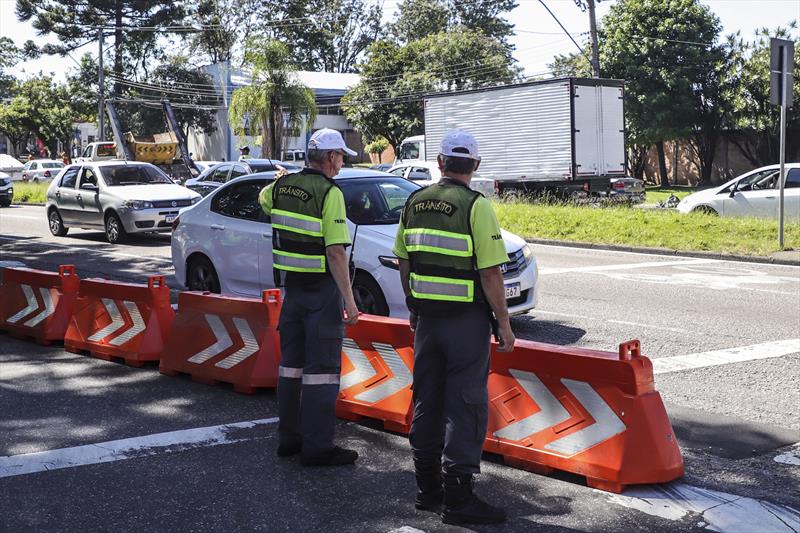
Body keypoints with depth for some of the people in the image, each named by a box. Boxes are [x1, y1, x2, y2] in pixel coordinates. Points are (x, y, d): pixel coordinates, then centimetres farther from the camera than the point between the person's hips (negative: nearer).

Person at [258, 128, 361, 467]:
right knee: (322, 367, -2)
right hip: (322, 289, -7)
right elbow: (335, 251, -22)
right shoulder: (329, 192, -16)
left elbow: (263, 199, 30)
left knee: (291, 361, 16)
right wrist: (349, 300, -20)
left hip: (291, 286, 7)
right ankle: (317, 447, 1)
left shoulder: (282, 186, 5)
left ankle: (288, 437, 25)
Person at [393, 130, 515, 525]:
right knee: (465, 405, -1)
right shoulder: (476, 206, -12)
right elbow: (490, 273, -15)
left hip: (427, 318, 6)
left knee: (426, 400, 14)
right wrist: (504, 324, -8)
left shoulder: (414, 203, 6)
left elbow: (404, 264, 12)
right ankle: (458, 499, 2)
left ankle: (427, 489, 23)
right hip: (467, 320, -6)